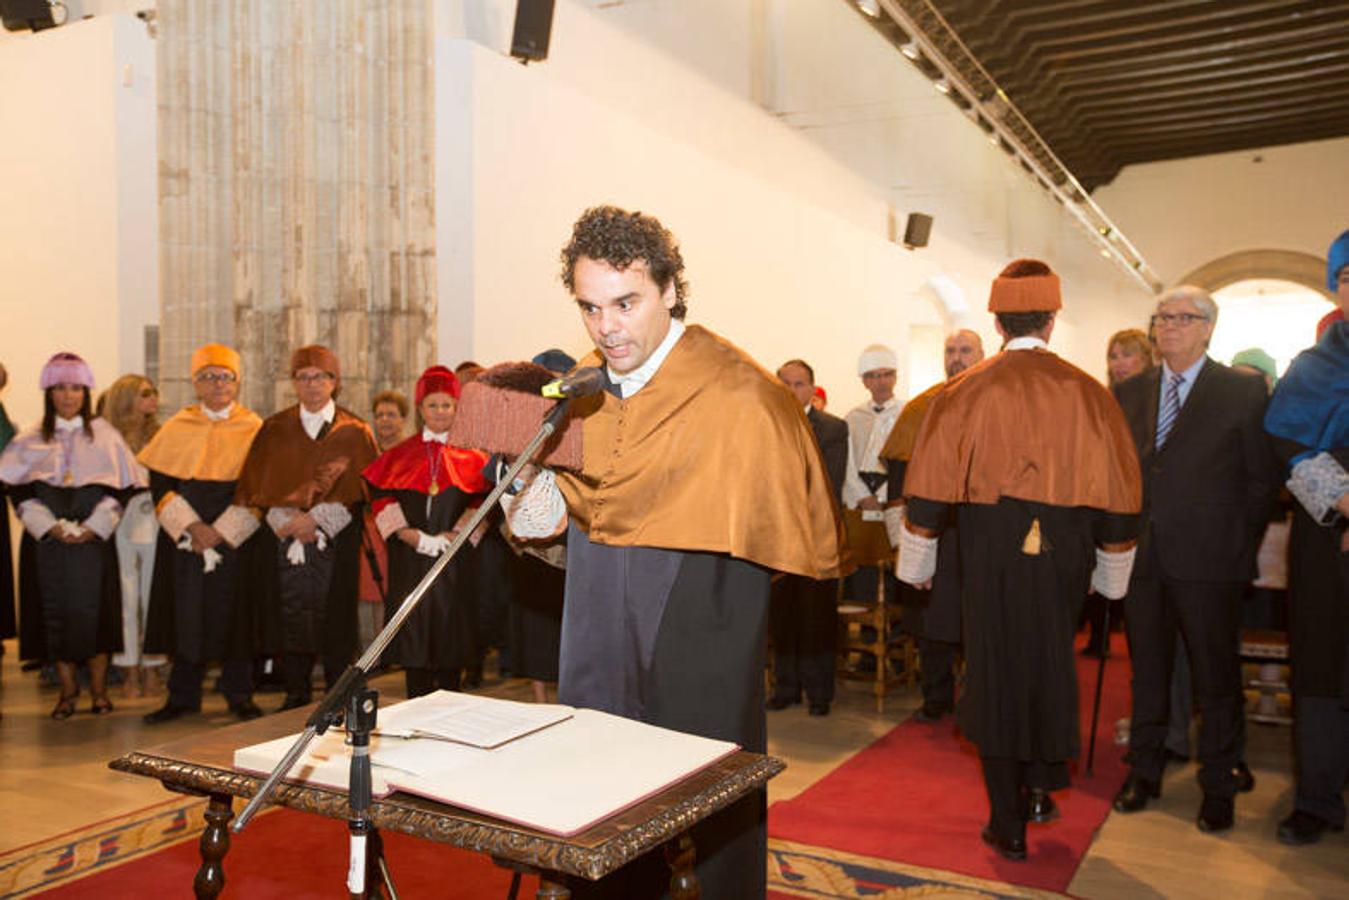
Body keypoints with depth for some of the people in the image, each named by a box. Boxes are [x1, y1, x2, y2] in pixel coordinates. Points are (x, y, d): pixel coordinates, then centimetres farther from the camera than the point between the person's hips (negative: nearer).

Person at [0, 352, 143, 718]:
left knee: (93, 611, -2)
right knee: (55, 612, 2)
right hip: (47, 539, 1)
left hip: (93, 540, -1)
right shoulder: (31, 441, 9)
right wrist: (48, 525, -11)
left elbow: (120, 487, 2)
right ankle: (67, 688, 15)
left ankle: (98, 687, 11)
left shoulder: (105, 436, 6)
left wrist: (94, 526, -9)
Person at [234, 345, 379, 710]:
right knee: (291, 621, 2)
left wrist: (315, 519, -13)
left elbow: (357, 488, -2)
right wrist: (290, 523, -11)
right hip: (284, 543, 2)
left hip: (336, 545, -2)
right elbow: (260, 485, 4)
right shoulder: (275, 429, 10)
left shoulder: (355, 432, 5)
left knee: (334, 621, -2)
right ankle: (295, 697, 15)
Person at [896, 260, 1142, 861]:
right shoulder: (1088, 393, -1)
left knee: (995, 675, 8)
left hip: (991, 551, -2)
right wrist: (1111, 573, 13)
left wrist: (917, 561, 6)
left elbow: (930, 484, -4)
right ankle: (1039, 787, 34)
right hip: (1063, 553, 2)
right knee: (1050, 666, 22)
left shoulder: (965, 392, -6)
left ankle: (1009, 824, 15)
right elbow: (1118, 492, 3)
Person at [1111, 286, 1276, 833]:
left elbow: (1261, 479, 0)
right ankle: (1144, 772, 28)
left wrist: (1241, 549, -3)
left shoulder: (1243, 391, -1)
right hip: (1142, 557, 4)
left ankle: (1219, 786, 22)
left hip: (1207, 561, -3)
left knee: (1215, 676, 6)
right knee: (1147, 670, 14)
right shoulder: (1129, 393, 10)